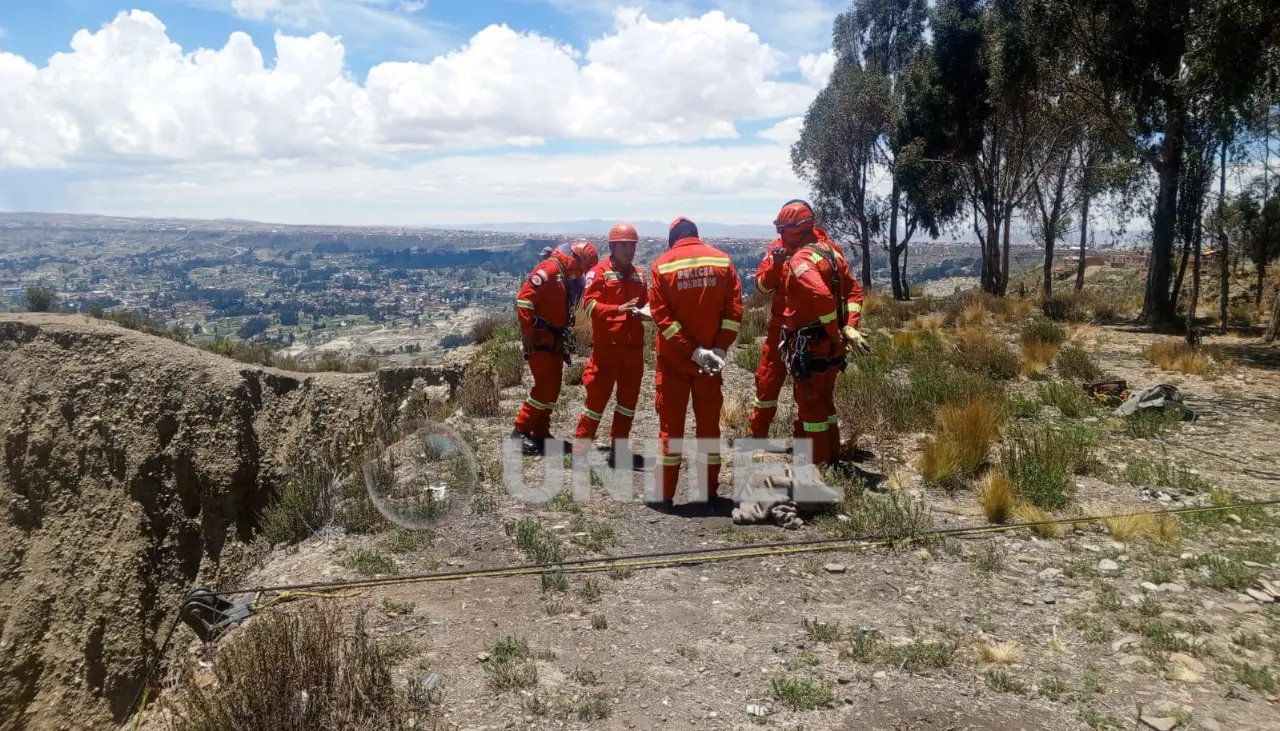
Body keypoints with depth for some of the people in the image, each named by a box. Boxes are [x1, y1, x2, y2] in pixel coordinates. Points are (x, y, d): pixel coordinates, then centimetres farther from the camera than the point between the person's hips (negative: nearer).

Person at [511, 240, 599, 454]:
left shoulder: (570, 277, 13)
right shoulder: (550, 268, -15)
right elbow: (524, 297, -21)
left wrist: (563, 337, 14)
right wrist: (527, 332, -21)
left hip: (555, 338, 9)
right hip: (539, 337, -9)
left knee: (554, 387, 9)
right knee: (545, 386, -12)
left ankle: (540, 433, 16)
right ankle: (521, 431, -3)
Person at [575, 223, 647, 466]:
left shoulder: (639, 275, 13)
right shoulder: (599, 272, -5)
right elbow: (589, 305, -15)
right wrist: (618, 309, -28)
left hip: (633, 346, 6)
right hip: (607, 345, -6)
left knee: (629, 398, 10)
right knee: (598, 396, -2)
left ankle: (617, 448, 20)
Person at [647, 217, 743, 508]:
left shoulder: (661, 264, -4)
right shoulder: (722, 260, 3)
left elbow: (661, 315, -12)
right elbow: (734, 310, -4)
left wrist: (693, 351, -13)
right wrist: (720, 348, -8)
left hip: (673, 358, -2)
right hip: (711, 357, 2)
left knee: (671, 423, 5)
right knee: (709, 422, 11)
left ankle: (664, 493, 7)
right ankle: (709, 492, 16)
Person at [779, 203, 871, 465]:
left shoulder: (801, 259, -20)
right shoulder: (832, 250, 9)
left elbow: (822, 297, -33)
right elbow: (854, 290, 6)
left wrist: (836, 333, -22)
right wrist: (849, 328, -3)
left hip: (809, 344, -9)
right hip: (831, 344, 9)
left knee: (810, 402, 4)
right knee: (824, 398, 21)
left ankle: (816, 462, 13)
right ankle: (831, 453, 33)